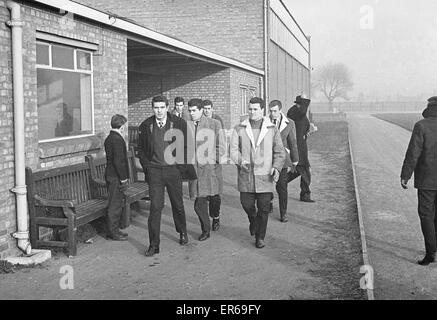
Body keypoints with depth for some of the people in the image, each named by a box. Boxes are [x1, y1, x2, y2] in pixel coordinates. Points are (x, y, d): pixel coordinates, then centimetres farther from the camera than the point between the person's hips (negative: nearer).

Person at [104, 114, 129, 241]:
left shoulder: (109, 138, 13)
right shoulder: (117, 139, -18)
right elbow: (118, 161, -22)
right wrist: (123, 178, -17)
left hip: (110, 175, 10)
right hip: (116, 177, -10)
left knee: (115, 204, 16)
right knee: (115, 205, -3)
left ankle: (113, 230, 23)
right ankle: (113, 232, 4)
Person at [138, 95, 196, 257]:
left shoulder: (179, 124, -2)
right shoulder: (146, 126, 1)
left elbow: (187, 146, 4)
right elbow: (141, 149, 11)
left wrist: (183, 166, -1)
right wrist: (146, 167, 3)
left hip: (173, 169, 0)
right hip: (154, 171, 0)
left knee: (178, 204, 13)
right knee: (155, 206, -5)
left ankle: (182, 232, 39)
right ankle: (154, 245, 1)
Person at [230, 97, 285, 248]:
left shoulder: (272, 130, 4)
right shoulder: (239, 129, 4)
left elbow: (279, 152, 6)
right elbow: (233, 149, -1)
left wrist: (276, 167, -10)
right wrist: (240, 161, -21)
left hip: (265, 175, -1)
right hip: (246, 175, 1)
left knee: (264, 209, 0)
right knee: (247, 204, 3)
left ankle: (260, 237, 15)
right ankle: (253, 220, 38)